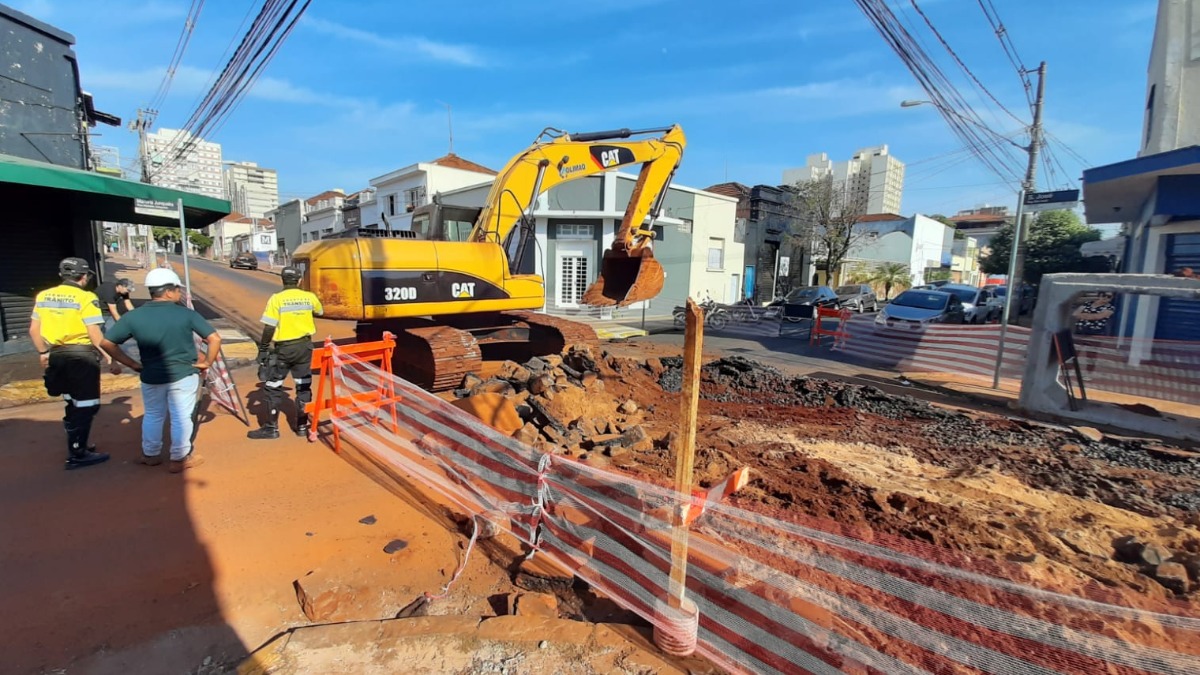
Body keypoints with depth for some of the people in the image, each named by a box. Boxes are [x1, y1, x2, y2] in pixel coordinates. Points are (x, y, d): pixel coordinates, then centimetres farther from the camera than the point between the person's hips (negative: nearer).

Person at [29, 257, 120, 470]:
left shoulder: (43, 296, 8)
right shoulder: (86, 298, -13)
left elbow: (33, 329, 14)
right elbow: (95, 335, -17)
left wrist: (43, 352, 26)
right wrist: (111, 359, -13)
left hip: (56, 355, 7)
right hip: (81, 355, -7)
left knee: (74, 404, 20)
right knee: (87, 406, 1)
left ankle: (76, 446, 30)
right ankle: (77, 455, 5)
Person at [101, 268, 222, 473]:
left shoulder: (134, 316, -6)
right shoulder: (186, 314, -13)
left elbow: (107, 342, -2)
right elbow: (215, 338, -16)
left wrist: (133, 364, 5)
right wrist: (207, 362, -6)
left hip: (150, 376, 3)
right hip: (183, 374, -3)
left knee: (152, 415, 22)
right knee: (182, 417, 8)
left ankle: (151, 455, 35)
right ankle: (179, 459, 16)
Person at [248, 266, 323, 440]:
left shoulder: (276, 299, -11)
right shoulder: (309, 297, 0)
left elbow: (269, 328, -12)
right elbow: (320, 311, 22)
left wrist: (263, 349, -2)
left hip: (284, 348, -3)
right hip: (304, 346, 4)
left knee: (273, 387, 9)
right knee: (303, 386, 12)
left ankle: (271, 427, 14)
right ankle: (302, 426, 17)